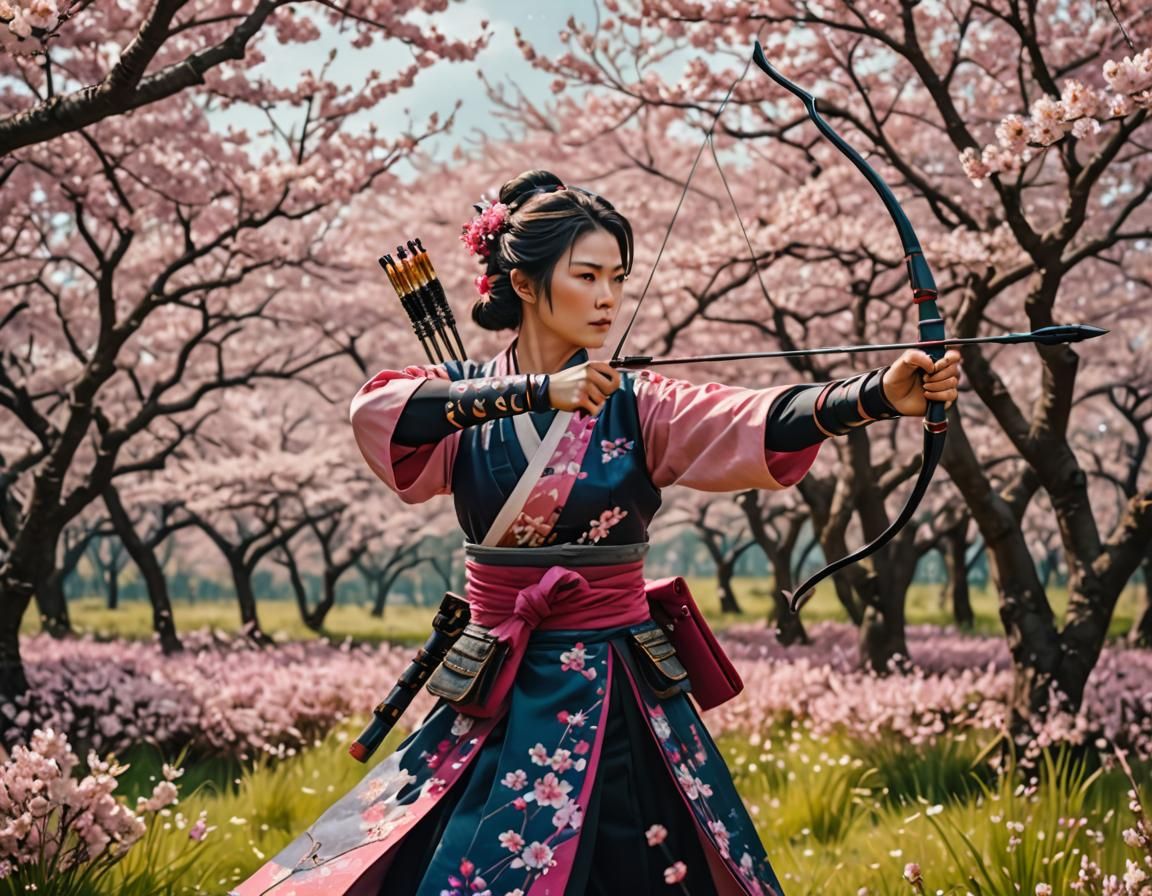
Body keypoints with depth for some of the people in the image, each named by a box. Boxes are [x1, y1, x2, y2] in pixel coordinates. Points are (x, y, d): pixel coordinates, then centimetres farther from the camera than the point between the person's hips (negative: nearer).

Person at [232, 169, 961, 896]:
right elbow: (377, 411, -21)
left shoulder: (637, 406, -2)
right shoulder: (465, 400, 1)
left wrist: (880, 395, -37)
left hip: (616, 696, -1)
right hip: (494, 697, 1)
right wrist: (538, 392, -30)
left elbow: (761, 422, -19)